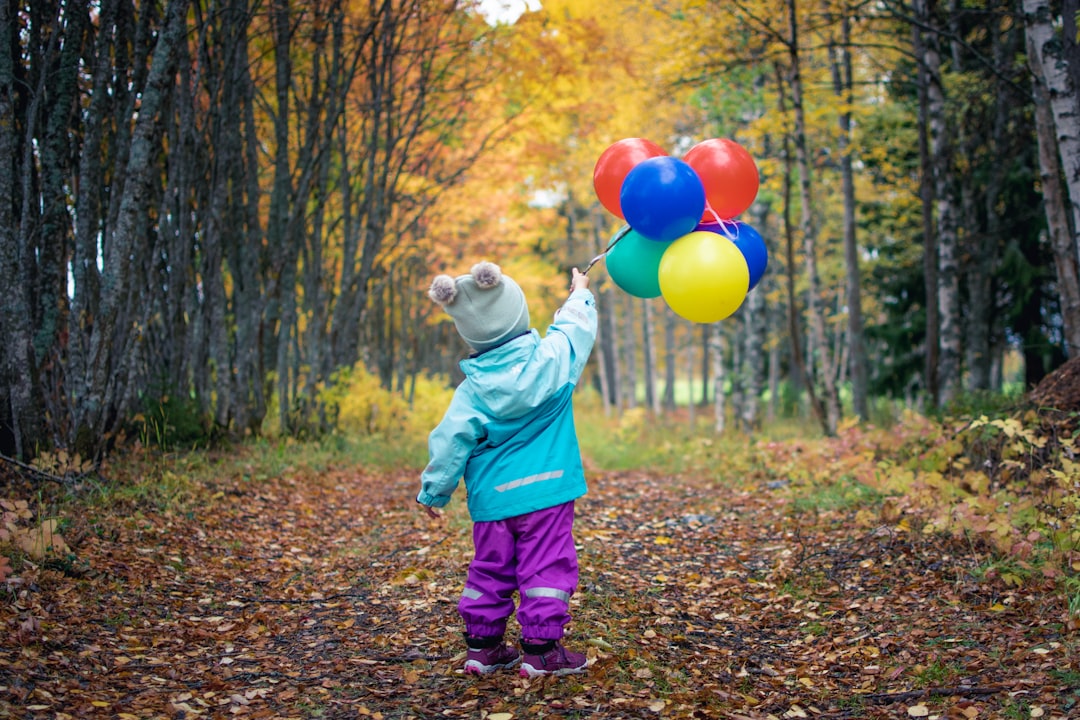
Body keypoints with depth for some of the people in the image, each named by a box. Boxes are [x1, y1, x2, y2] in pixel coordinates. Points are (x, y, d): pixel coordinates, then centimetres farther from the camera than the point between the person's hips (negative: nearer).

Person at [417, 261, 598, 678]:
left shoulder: (473, 389, -6)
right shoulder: (552, 359, -8)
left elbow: (450, 441, -3)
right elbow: (576, 326, 13)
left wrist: (433, 491, 8)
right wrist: (580, 294, 33)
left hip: (491, 499, 2)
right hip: (546, 492, -2)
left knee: (490, 571, 13)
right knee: (546, 567, 2)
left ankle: (483, 646, 19)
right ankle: (541, 649, 2)